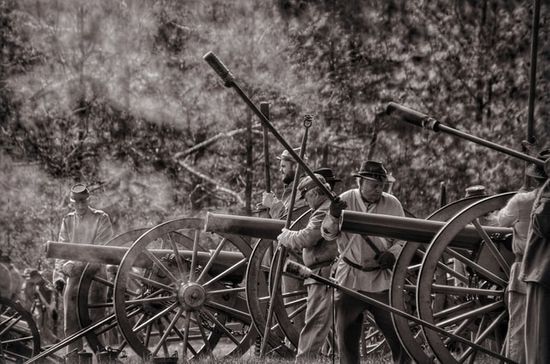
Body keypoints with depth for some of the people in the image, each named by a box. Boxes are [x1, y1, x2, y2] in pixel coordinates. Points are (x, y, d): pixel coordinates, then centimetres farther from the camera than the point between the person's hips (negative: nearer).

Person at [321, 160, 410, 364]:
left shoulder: (392, 204, -1)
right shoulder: (346, 200, -1)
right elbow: (328, 234, -2)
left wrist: (392, 255, -17)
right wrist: (333, 216, -22)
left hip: (381, 280, 0)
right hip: (350, 279, 0)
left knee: (397, 335, -3)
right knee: (346, 336, 7)